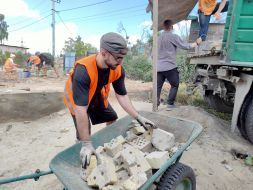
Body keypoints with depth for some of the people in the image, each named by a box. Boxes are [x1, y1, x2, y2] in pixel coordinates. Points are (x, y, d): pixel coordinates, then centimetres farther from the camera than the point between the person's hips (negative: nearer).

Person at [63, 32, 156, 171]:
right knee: (83, 135, -9)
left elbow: (122, 95, -14)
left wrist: (138, 118, -20)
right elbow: (80, 109, -43)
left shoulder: (118, 70, -25)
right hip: (77, 98, -5)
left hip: (97, 97, 6)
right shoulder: (83, 70, -43)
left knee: (112, 119, 12)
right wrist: (86, 144, -39)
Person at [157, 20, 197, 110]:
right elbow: (184, 46, -5)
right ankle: (170, 104, 8)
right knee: (174, 85, 9)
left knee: (158, 86, 9)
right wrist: (195, 44, 10)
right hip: (170, 67, -5)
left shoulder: (159, 37, 13)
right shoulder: (173, 36, -7)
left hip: (159, 67, 6)